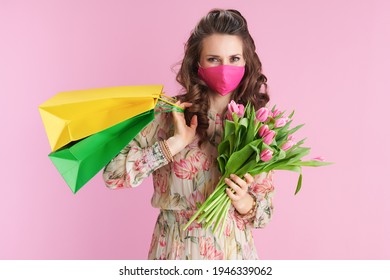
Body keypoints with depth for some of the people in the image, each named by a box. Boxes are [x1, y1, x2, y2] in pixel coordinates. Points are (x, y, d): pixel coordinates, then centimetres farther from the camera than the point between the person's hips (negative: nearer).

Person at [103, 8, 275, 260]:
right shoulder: (171, 115, -10)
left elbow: (266, 206, 1)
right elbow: (114, 174, -18)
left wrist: (245, 203, -18)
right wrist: (176, 143, -22)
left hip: (234, 249, 2)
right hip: (177, 249, -1)